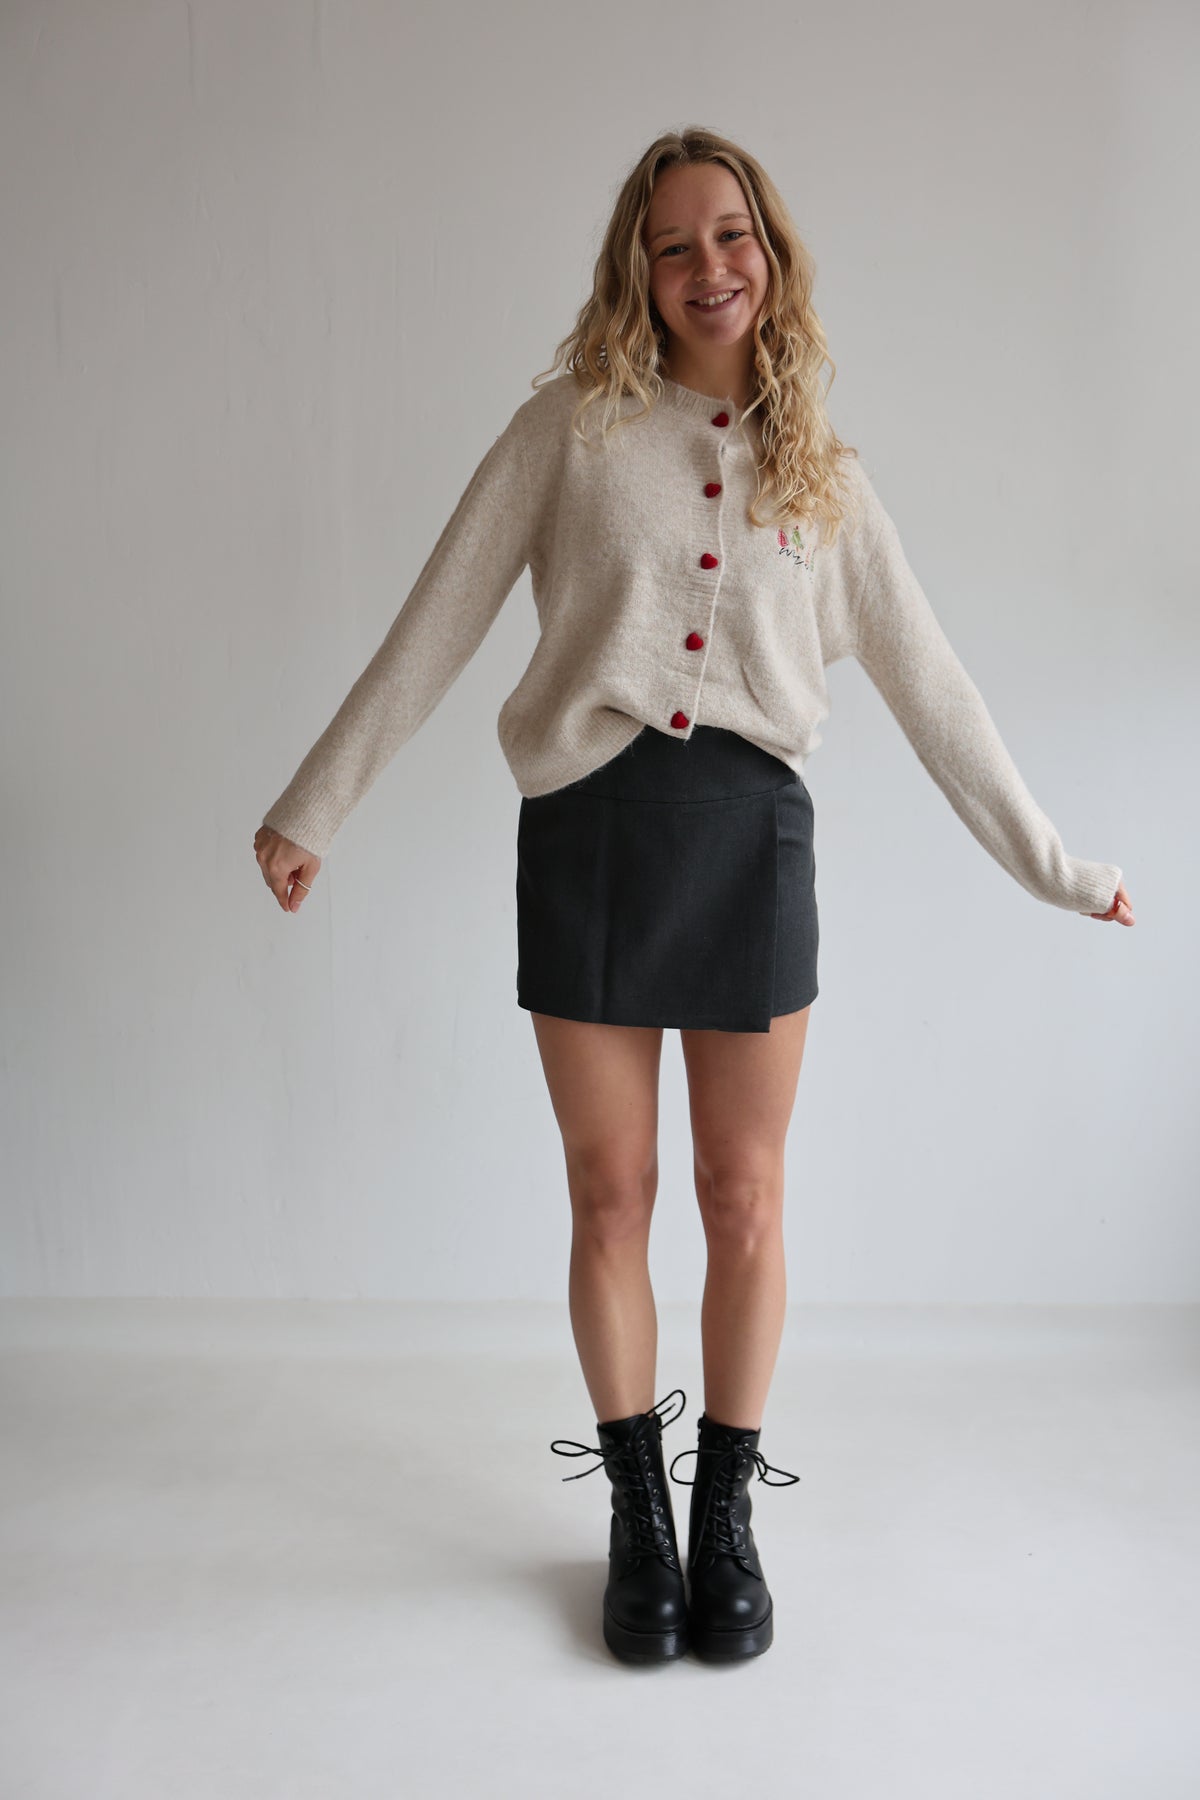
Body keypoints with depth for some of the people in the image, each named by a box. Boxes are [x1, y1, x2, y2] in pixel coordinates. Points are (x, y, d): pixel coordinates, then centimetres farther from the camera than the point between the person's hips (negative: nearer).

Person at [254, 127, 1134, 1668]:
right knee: (610, 1197, 8)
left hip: (750, 832, 1)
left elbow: (930, 687, 13)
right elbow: (433, 628, 3)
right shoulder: (572, 425, 5)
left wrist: (1053, 865, 14)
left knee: (744, 1201, 8)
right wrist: (312, 808, 1)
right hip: (589, 829, -1)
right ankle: (636, 1515, 28)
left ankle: (727, 1513, 29)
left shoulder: (824, 477, 11)